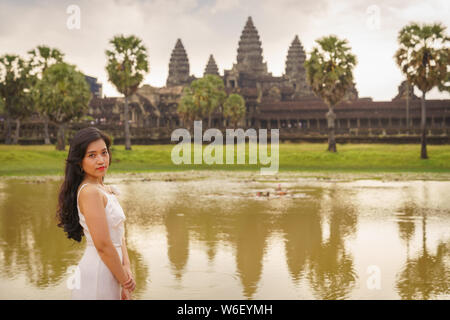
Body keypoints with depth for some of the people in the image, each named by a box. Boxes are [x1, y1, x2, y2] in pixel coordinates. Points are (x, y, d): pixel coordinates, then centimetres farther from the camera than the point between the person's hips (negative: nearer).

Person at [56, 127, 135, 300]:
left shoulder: (106, 190, 10)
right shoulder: (89, 192, -17)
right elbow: (103, 245, -20)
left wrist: (127, 268, -4)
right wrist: (125, 282, -11)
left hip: (109, 271, 9)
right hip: (97, 276, -9)